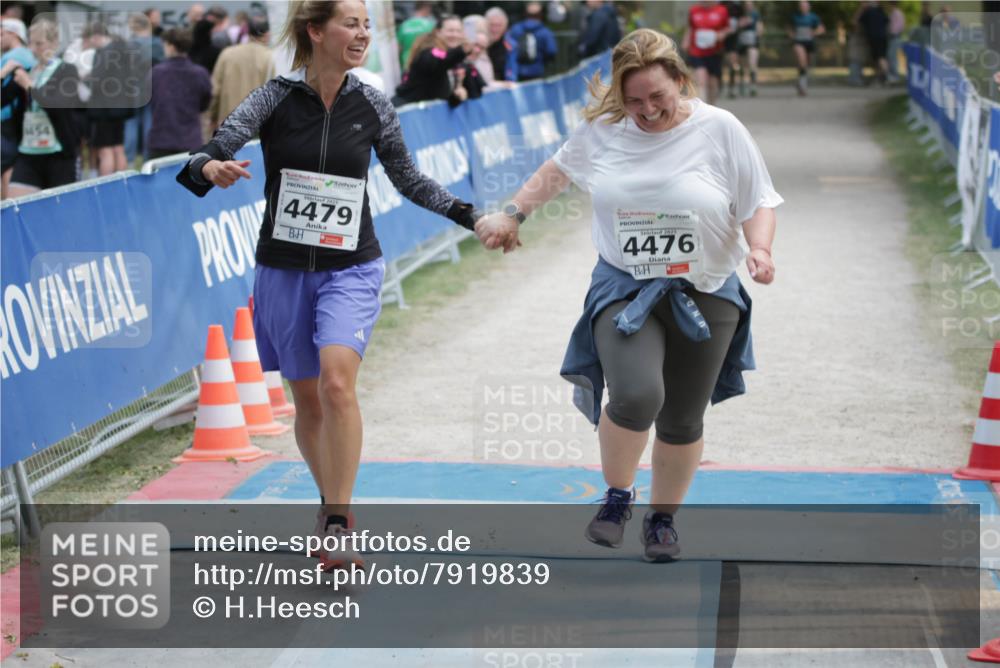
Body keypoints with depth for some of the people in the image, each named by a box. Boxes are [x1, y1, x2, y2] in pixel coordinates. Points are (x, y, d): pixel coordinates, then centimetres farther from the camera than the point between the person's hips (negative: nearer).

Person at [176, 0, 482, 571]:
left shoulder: (371, 106, -1)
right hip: (284, 269, 1)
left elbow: (408, 178, 12)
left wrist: (468, 215, 5)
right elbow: (217, 149, -18)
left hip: (351, 269, -1)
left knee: (337, 383, -22)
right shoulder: (277, 97, -6)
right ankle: (332, 500, 33)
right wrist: (210, 168, -42)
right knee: (307, 399, 10)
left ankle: (338, 525, -17)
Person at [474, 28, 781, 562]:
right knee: (635, 394, -24)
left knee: (682, 422, 7)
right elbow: (559, 169, 20)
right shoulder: (602, 129, 0)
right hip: (625, 290, 0)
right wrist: (512, 214, 18)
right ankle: (617, 495, 4)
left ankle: (662, 517, 32)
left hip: (704, 296, 0)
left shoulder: (719, 130, -7)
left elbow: (759, 202, -1)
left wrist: (760, 250, -19)